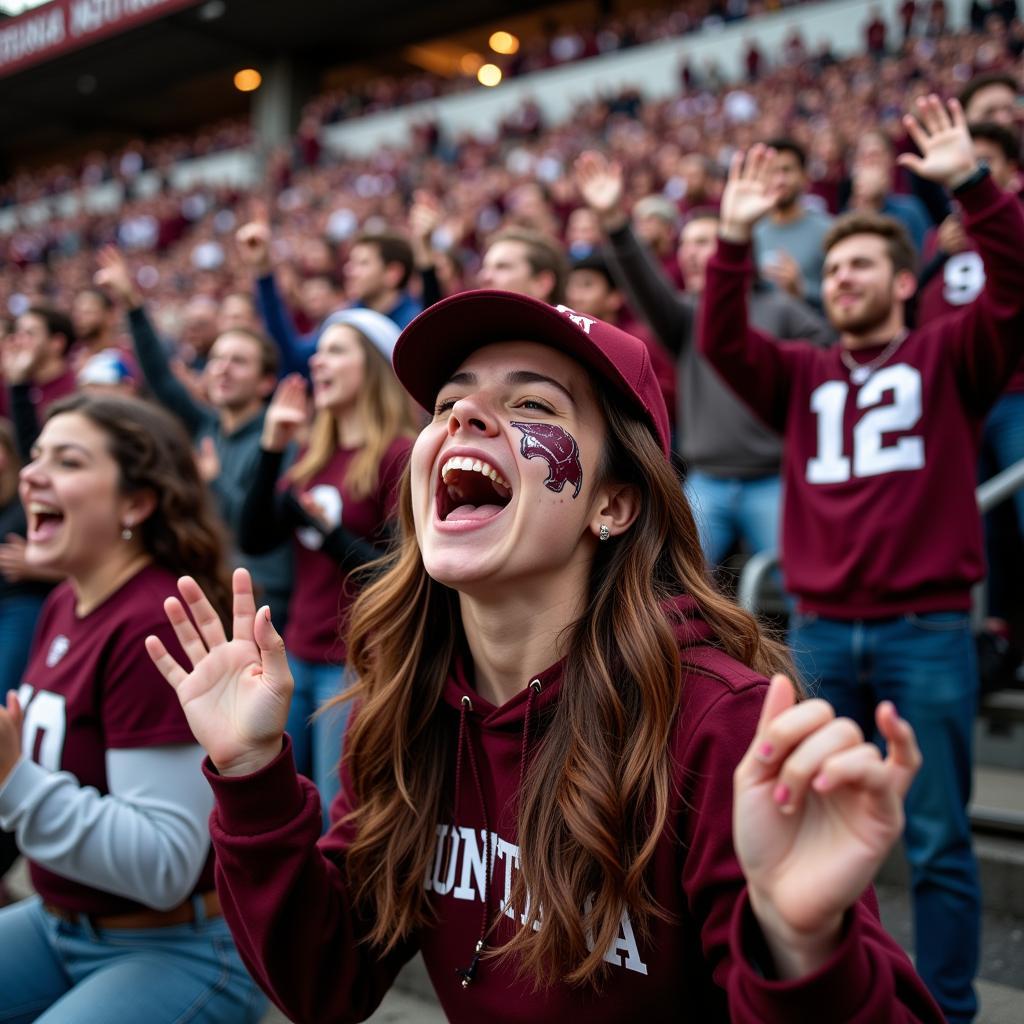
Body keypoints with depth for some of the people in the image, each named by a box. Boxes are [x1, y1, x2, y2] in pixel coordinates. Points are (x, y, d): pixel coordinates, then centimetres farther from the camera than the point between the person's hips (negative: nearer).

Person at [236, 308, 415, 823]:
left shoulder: (399, 456, -11)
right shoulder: (314, 454, 11)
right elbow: (253, 540, 4)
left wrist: (328, 531, -23)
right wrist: (272, 448, -2)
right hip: (299, 657, 7)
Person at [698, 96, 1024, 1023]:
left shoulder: (949, 358, 6)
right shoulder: (802, 378, 14)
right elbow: (721, 342, 1)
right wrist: (735, 239, -9)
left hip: (927, 630, -3)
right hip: (822, 632, 3)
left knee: (937, 841, 5)